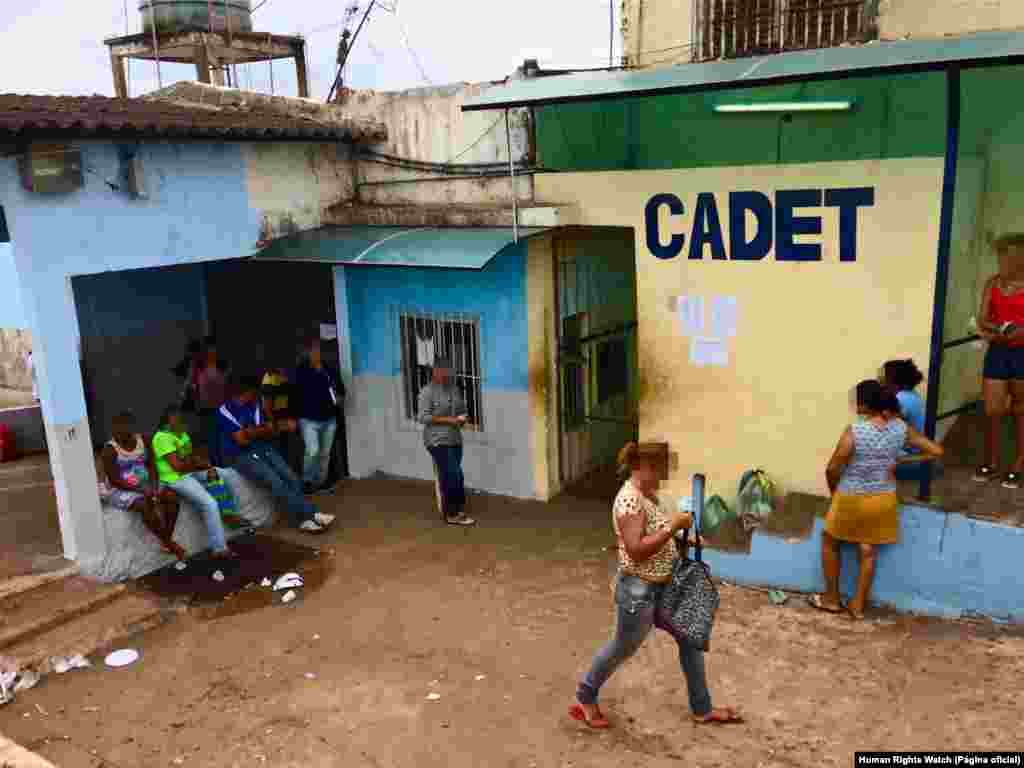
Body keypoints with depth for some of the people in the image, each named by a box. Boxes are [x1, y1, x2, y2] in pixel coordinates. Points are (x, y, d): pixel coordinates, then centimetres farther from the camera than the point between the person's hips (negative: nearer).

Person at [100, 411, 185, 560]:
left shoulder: (143, 440, -1)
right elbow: (115, 480, -17)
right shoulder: (110, 450, -16)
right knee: (145, 505, -33)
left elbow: (151, 465, 2)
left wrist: (154, 486, -14)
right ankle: (168, 543, -19)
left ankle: (167, 541, -12)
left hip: (145, 485, 5)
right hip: (119, 491, -5)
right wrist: (141, 490, -23)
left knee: (172, 496, -17)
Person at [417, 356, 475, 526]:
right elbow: (423, 417, -15)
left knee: (447, 478, 12)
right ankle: (456, 512, 5)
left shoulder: (454, 389, 11)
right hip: (438, 441, -6)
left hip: (454, 440, 6)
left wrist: (463, 418, -3)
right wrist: (448, 420, -19)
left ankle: (451, 513, 19)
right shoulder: (427, 392, -9)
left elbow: (463, 410, 21)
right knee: (455, 476, -8)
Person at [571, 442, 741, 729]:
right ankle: (584, 699, 36)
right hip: (638, 590, -9)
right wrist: (673, 526, -27)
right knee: (622, 650, 12)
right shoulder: (629, 499, -27)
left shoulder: (648, 493, 4)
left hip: (664, 586, 9)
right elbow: (636, 550, -31)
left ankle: (702, 709, 34)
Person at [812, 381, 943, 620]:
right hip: (883, 499, 4)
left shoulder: (854, 431, -23)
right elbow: (936, 451, 0)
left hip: (852, 499, -4)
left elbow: (832, 469, -19)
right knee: (868, 552, 16)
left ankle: (832, 598, 26)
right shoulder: (901, 428, -9)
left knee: (829, 542, 19)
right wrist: (903, 460, 8)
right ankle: (858, 605, 25)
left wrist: (834, 492, 0)